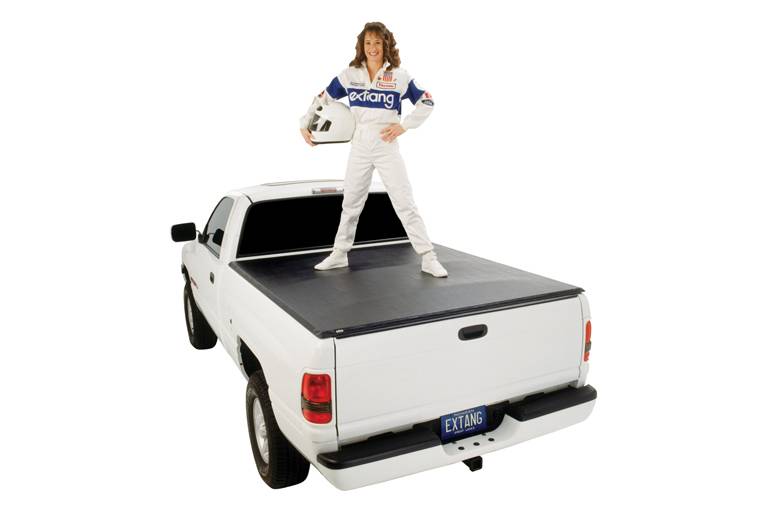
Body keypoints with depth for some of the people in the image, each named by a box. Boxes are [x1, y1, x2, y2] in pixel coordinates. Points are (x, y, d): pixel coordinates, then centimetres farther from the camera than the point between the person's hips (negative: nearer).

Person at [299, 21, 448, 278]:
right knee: (350, 203, 13)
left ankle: (428, 258, 0)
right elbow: (323, 98, 13)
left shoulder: (399, 76, -3)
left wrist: (404, 125, -6)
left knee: (405, 204, -5)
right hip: (359, 148, 3)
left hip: (387, 147, -3)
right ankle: (339, 254, 28)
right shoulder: (349, 75, 3)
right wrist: (305, 123, 9)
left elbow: (427, 102, 4)